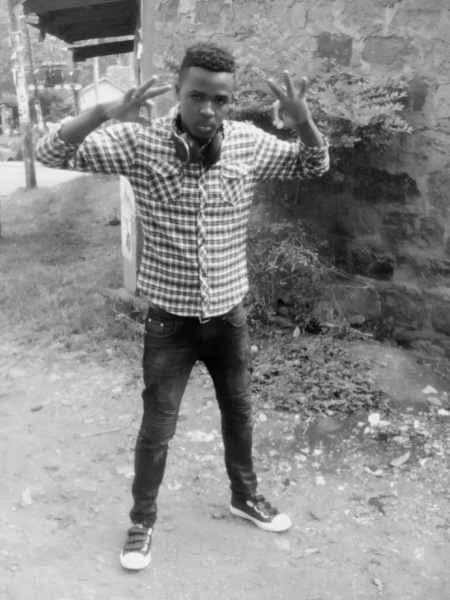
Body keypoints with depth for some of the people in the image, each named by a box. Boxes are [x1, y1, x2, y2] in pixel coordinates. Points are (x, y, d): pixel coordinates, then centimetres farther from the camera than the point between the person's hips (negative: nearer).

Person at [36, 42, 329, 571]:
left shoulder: (248, 142, -6)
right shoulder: (140, 142, -14)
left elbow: (315, 165, 6)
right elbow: (51, 153, -16)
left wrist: (303, 122, -17)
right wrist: (104, 113, -34)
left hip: (228, 314, 3)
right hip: (170, 319, -3)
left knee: (239, 412, 21)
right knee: (157, 428, 10)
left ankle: (244, 496, 46)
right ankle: (142, 521, 34)